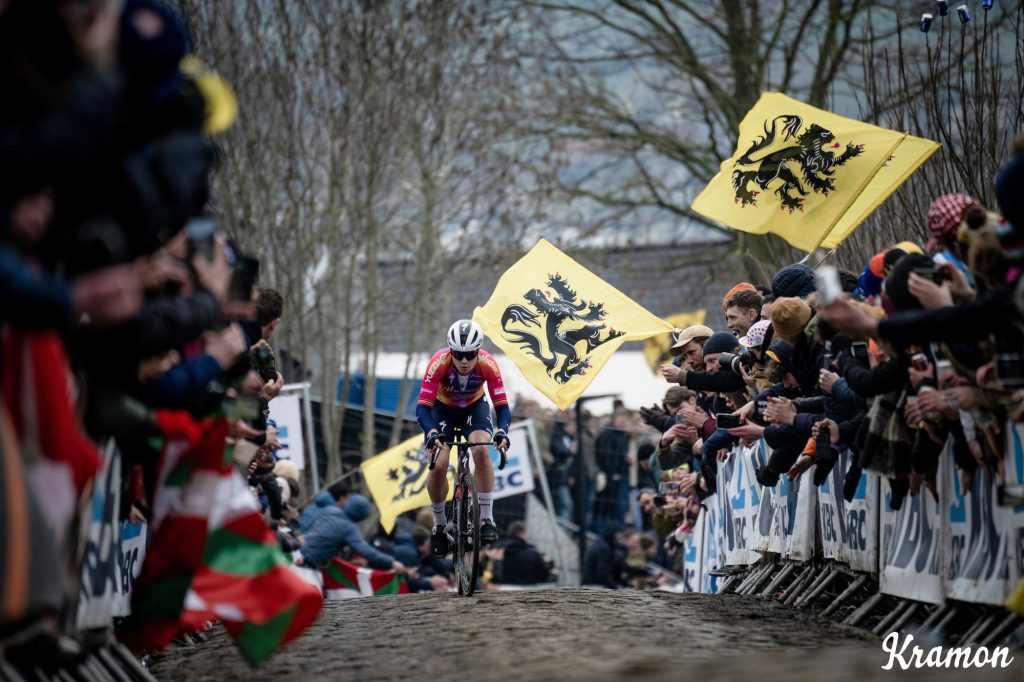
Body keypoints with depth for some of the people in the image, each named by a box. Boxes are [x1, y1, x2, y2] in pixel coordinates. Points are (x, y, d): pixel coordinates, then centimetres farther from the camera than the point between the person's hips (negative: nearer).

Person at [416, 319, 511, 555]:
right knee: (438, 466, -18)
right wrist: (431, 433, -54)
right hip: (443, 408, 0)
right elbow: (422, 407, -35)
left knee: (481, 451, -28)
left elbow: (502, 406, -29)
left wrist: (502, 431, -49)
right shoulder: (439, 363, -34)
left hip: (474, 407, 0)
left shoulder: (488, 365, -31)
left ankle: (487, 520, -19)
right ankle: (440, 526, 5)